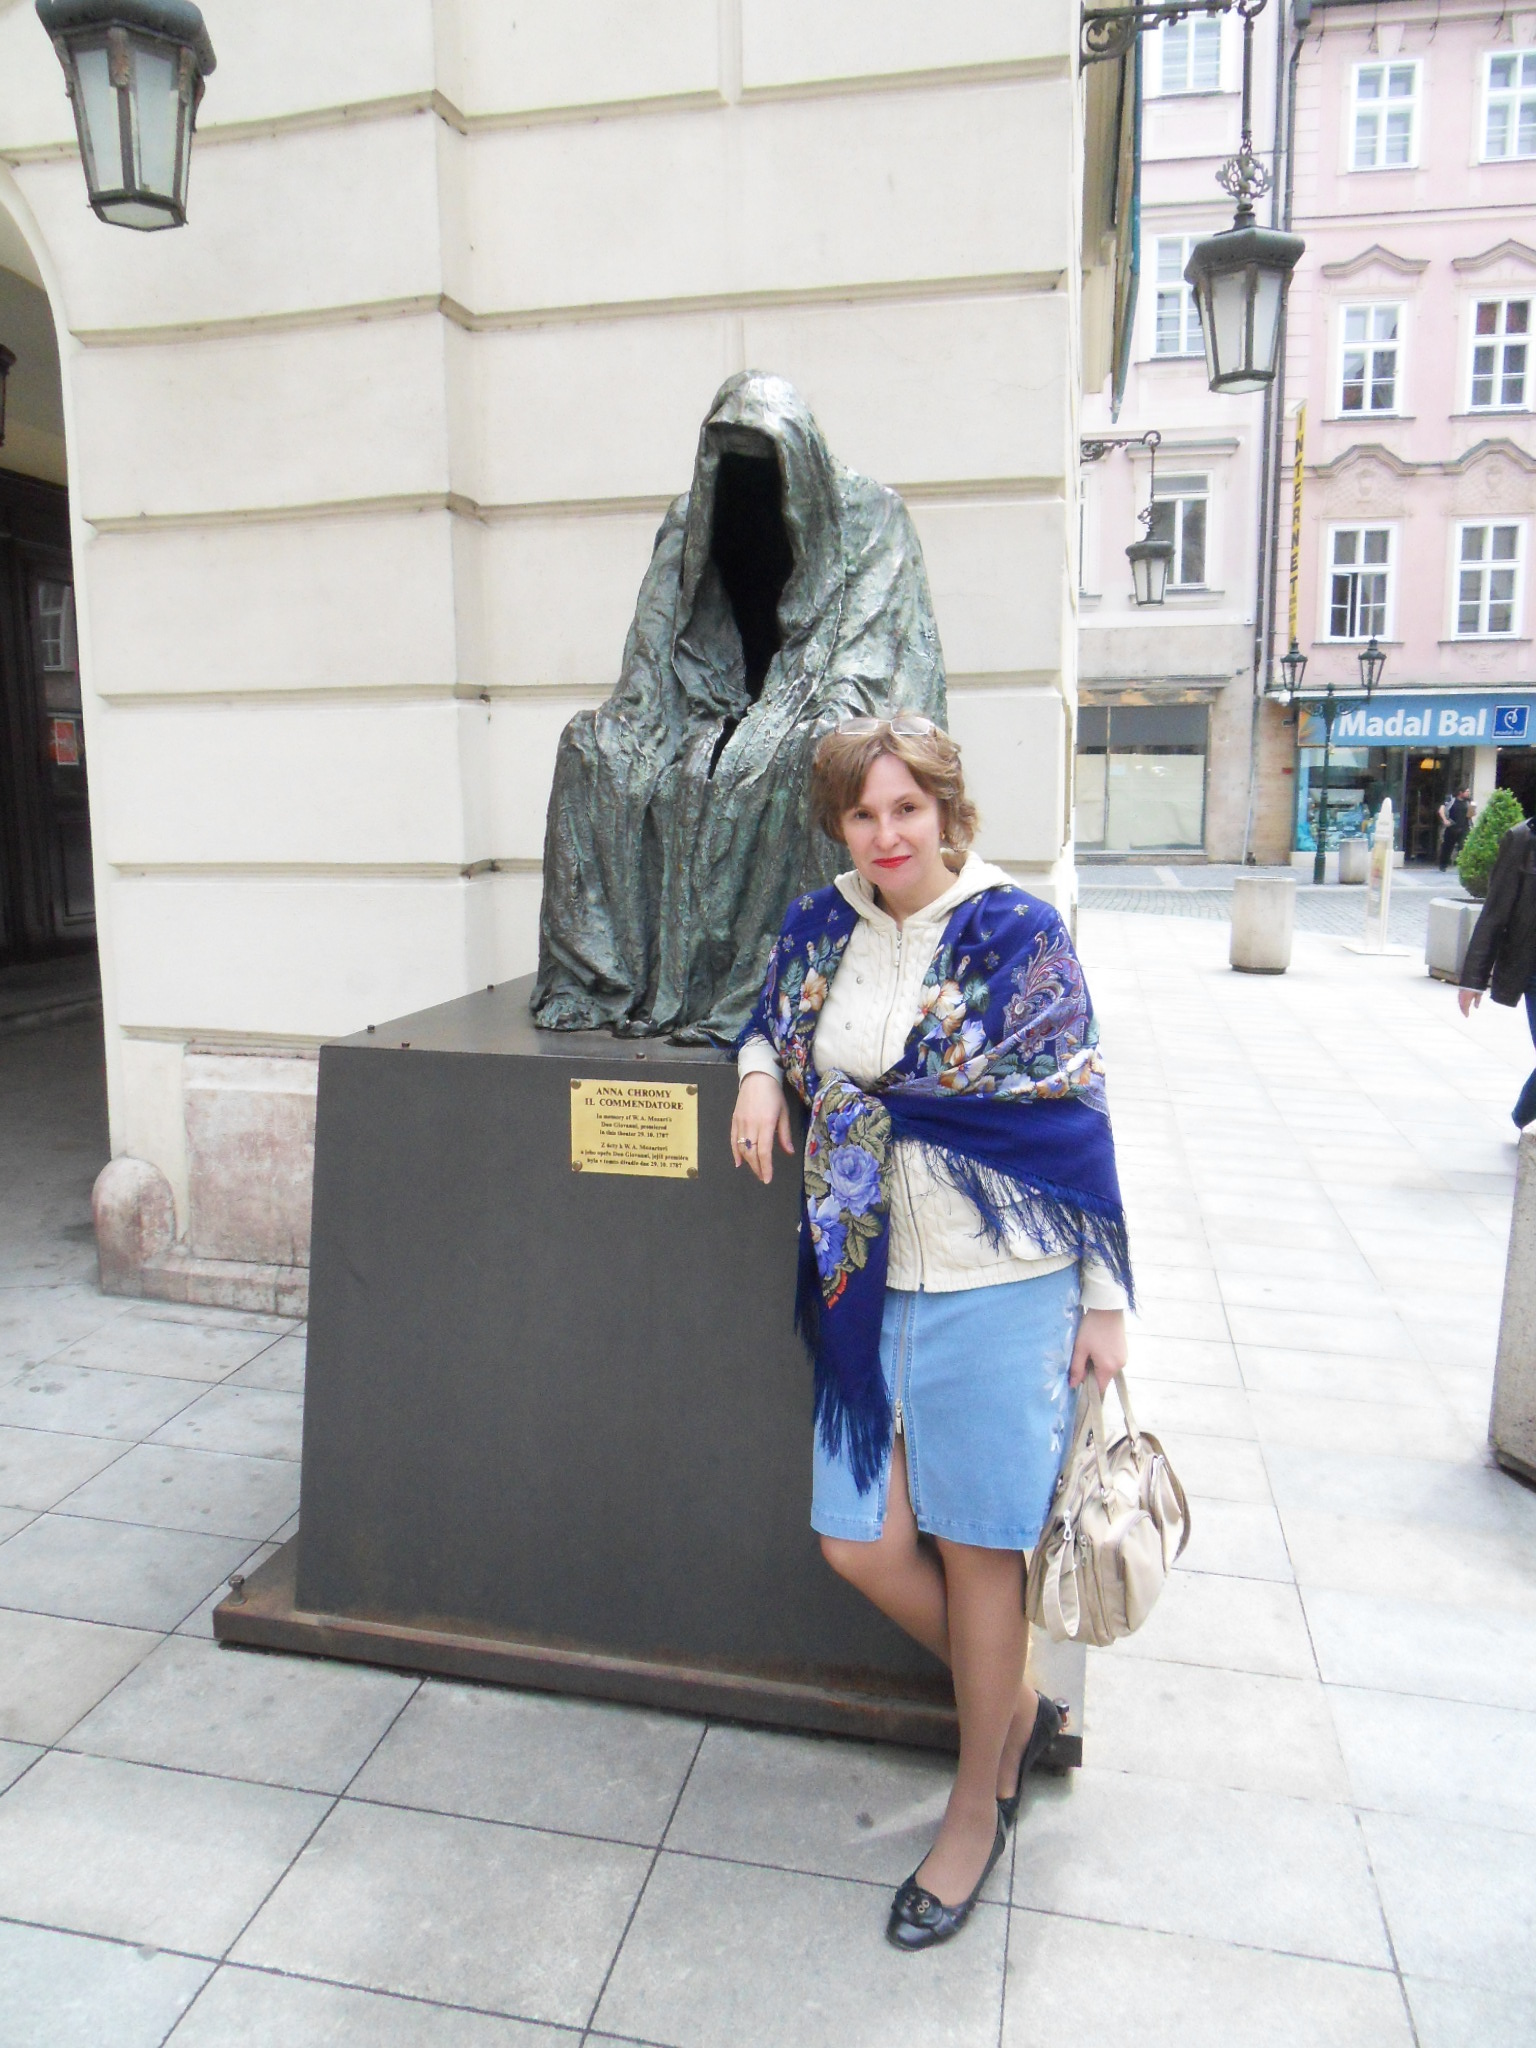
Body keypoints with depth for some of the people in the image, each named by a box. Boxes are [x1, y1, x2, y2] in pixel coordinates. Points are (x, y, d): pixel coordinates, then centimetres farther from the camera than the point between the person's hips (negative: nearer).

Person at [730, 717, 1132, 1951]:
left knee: (975, 1545, 8)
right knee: (860, 1541, 8)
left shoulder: (1016, 934, -9)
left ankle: (980, 1806, 33)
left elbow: (1077, 1117, -7)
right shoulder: (821, 929, 5)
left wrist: (1106, 1297, -5)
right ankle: (1016, 1706, 37)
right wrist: (761, 1072, 2)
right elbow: (774, 1018, 26)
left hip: (997, 1282, -5)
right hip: (868, 1283, 5)